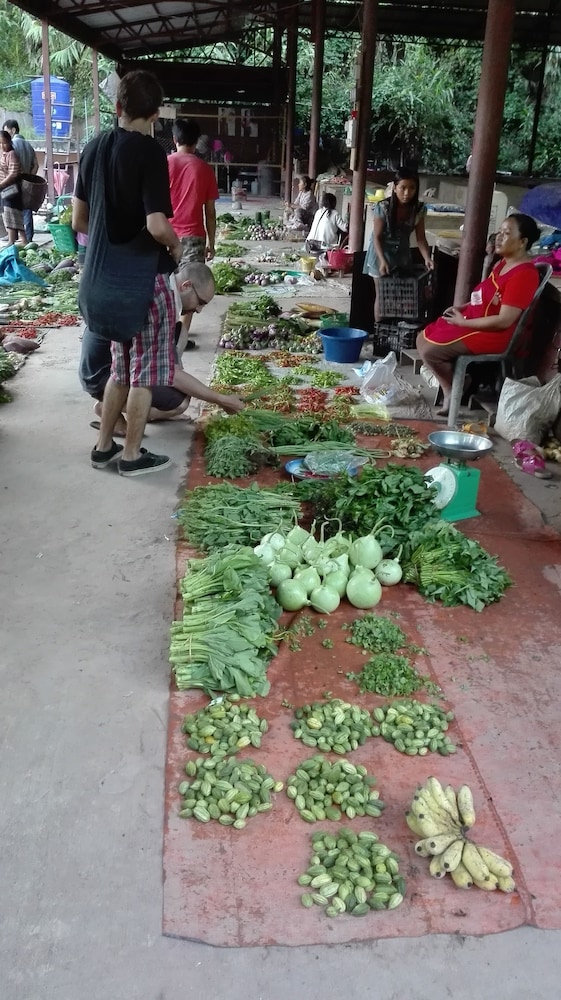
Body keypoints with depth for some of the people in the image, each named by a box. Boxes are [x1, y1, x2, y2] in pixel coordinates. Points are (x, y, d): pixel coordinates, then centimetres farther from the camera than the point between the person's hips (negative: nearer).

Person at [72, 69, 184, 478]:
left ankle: (103, 446, 25)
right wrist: (176, 245, -3)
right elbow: (157, 225, -23)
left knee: (122, 366, 19)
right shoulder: (150, 152, -15)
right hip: (142, 277, -7)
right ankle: (132, 455, 13)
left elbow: (79, 221, 10)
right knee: (144, 371, 6)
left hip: (102, 276, 7)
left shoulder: (94, 148, 7)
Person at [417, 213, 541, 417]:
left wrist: (463, 322, -20)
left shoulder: (524, 274, -22)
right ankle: (450, 391, 10)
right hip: (473, 321, 11)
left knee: (430, 351, -19)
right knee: (423, 338, 8)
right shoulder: (504, 263, 9)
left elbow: (504, 320, -26)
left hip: (491, 334, -11)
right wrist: (462, 308, 4)